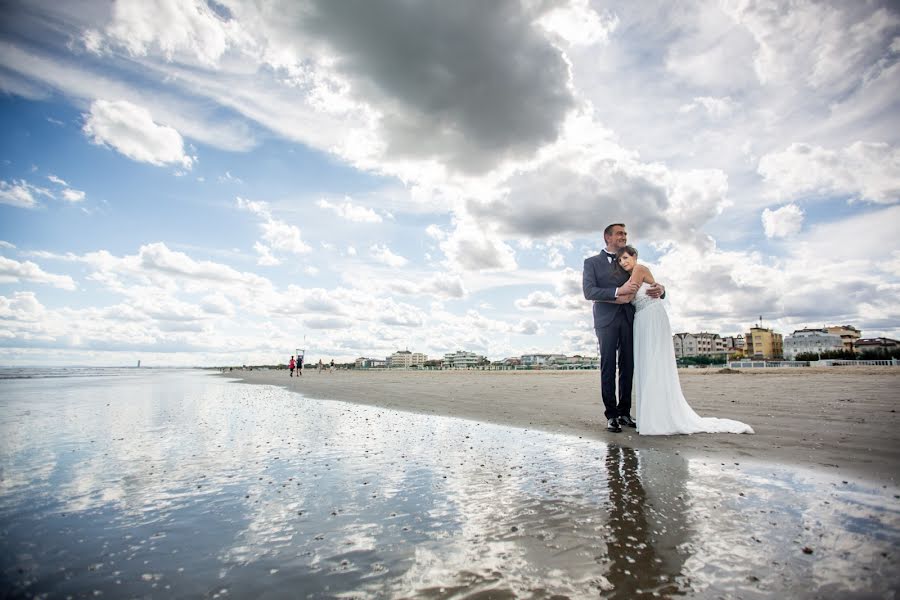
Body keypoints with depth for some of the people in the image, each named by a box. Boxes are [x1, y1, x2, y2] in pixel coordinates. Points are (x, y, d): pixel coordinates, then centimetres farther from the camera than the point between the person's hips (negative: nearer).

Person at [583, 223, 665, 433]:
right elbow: (589, 291, -7)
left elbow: (646, 284, 16)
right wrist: (618, 291, -19)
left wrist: (660, 288, -9)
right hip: (607, 320, -4)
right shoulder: (592, 262, 6)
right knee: (608, 367, -4)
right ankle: (611, 415, 1)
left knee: (628, 367, 4)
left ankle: (624, 412, 12)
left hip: (628, 319, 4)